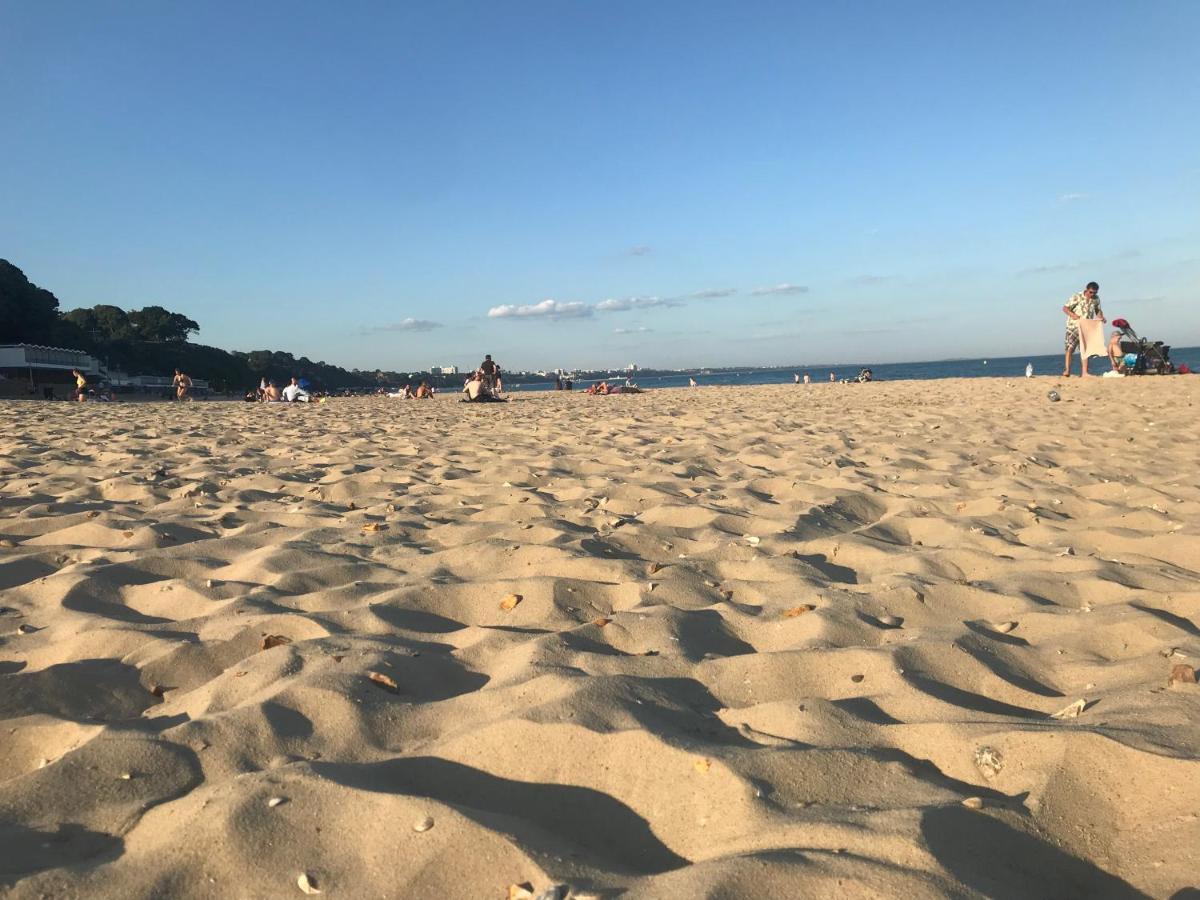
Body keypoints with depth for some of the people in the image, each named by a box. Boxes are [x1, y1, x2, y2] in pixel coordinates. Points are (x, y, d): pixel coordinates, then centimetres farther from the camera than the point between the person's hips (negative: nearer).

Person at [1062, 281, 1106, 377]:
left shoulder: (1096, 299, 4)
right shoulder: (1077, 297, -11)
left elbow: (1098, 310, 18)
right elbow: (1065, 308, -10)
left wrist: (1101, 317, -4)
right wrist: (1072, 315, -29)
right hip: (1074, 326, -4)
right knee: (1069, 348, -10)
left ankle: (1083, 373, 3)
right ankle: (1067, 371, -10)